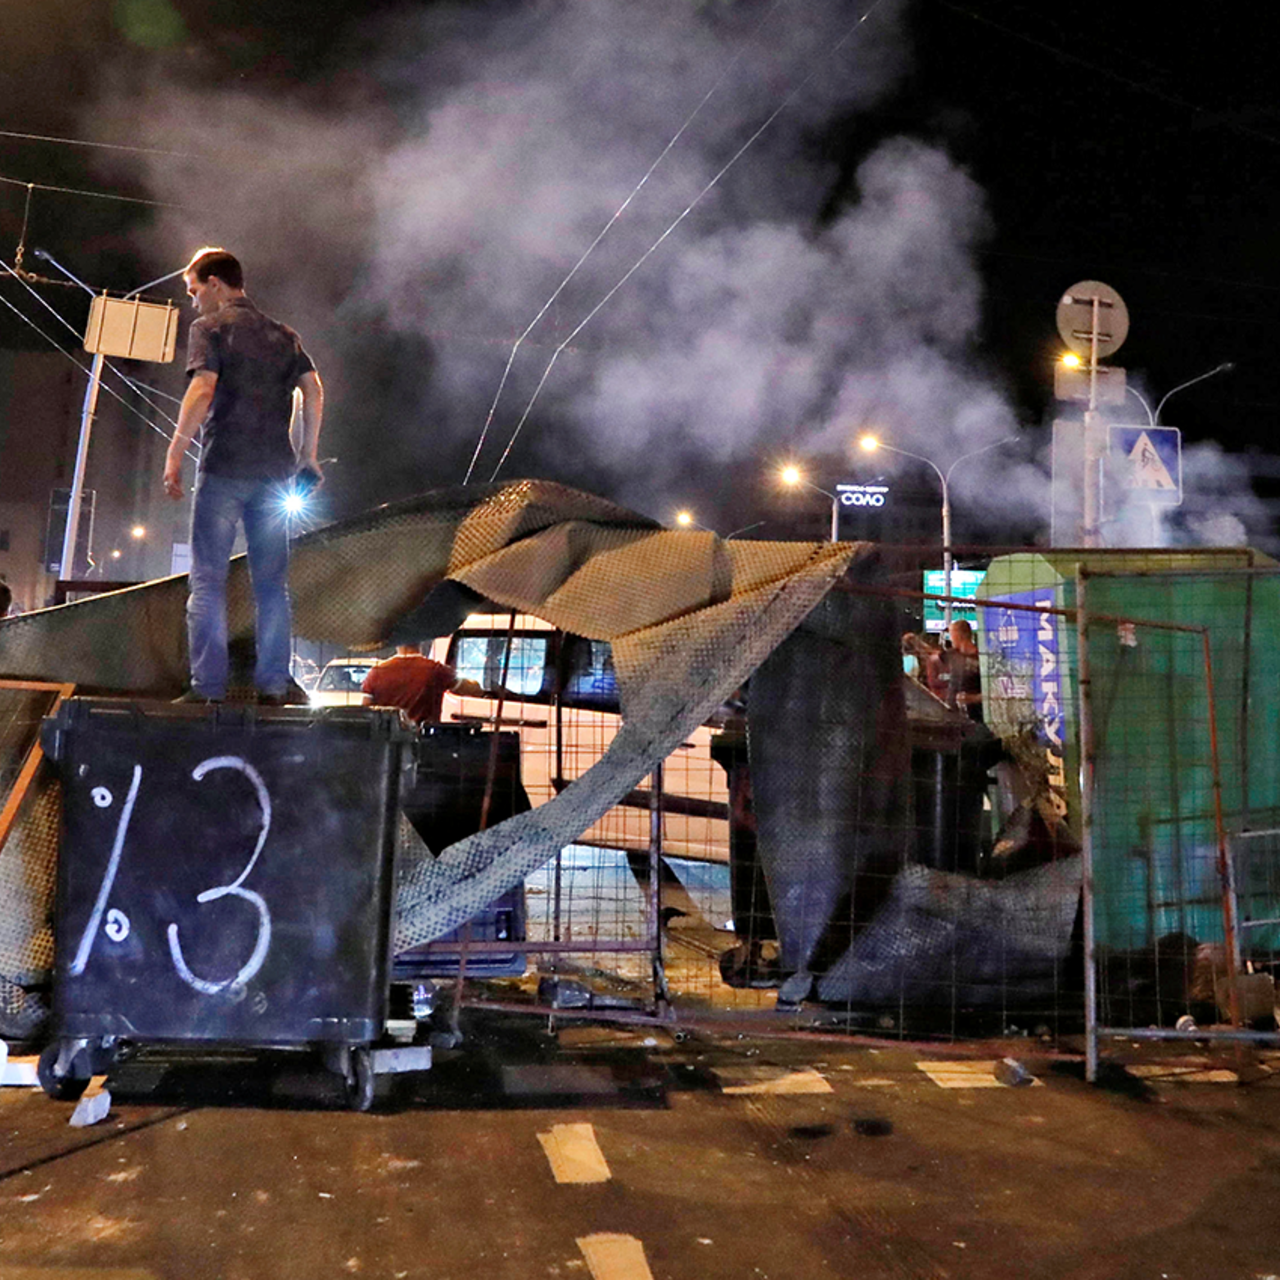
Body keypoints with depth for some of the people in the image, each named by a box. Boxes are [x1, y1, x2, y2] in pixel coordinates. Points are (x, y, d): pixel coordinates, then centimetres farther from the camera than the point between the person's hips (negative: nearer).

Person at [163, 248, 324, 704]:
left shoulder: (209, 328, 1)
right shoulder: (282, 334, 17)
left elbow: (202, 389, -13)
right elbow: (313, 390, 8)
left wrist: (174, 455, -11)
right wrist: (308, 456, 10)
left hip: (224, 466, -5)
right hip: (274, 468, 5)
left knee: (208, 578, 0)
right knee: (271, 580, 8)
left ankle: (208, 684, -3)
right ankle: (274, 683, 7)